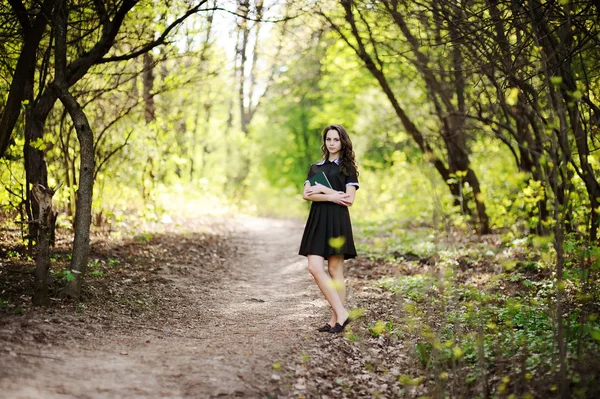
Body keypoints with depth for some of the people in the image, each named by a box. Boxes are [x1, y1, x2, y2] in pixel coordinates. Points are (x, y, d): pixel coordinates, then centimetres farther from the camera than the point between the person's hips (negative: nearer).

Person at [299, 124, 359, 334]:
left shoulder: (347, 167, 5)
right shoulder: (315, 167, 17)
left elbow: (349, 198, -5)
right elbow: (306, 194, 3)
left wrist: (323, 189, -7)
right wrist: (331, 197, -11)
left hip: (337, 220, -4)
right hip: (317, 220, 5)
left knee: (335, 270, -7)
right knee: (314, 267, -6)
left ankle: (336, 318, -2)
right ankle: (341, 313, -3)